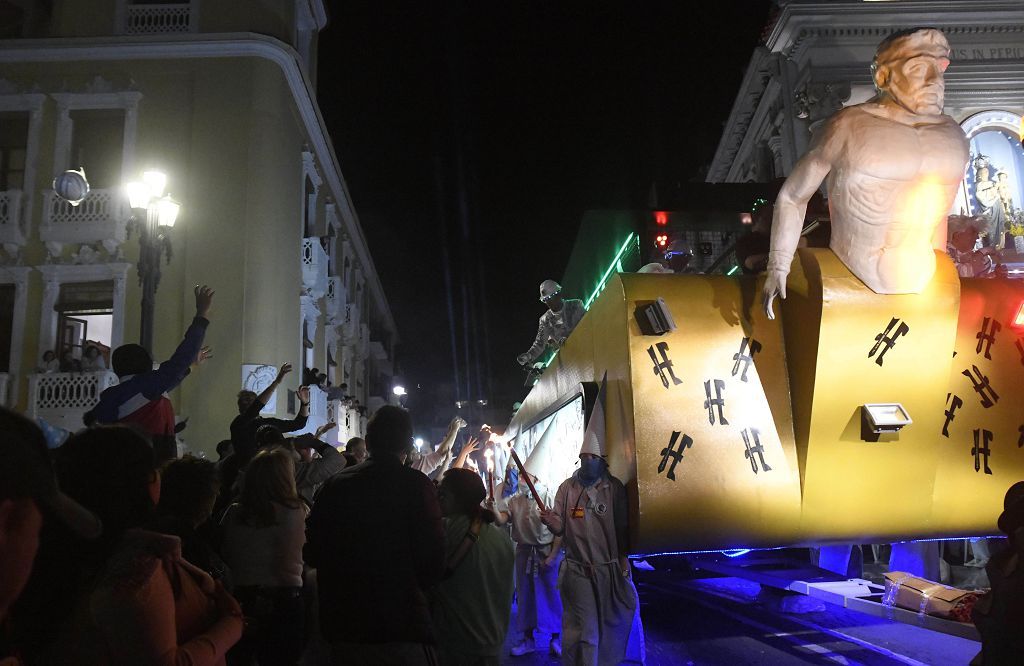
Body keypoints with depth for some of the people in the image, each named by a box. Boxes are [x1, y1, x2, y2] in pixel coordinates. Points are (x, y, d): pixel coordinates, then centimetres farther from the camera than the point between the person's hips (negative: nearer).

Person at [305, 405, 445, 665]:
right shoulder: (416, 484, -11)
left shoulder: (334, 485, 0)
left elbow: (312, 554, 6)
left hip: (342, 626, 4)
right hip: (401, 626, -4)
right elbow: (434, 561, -13)